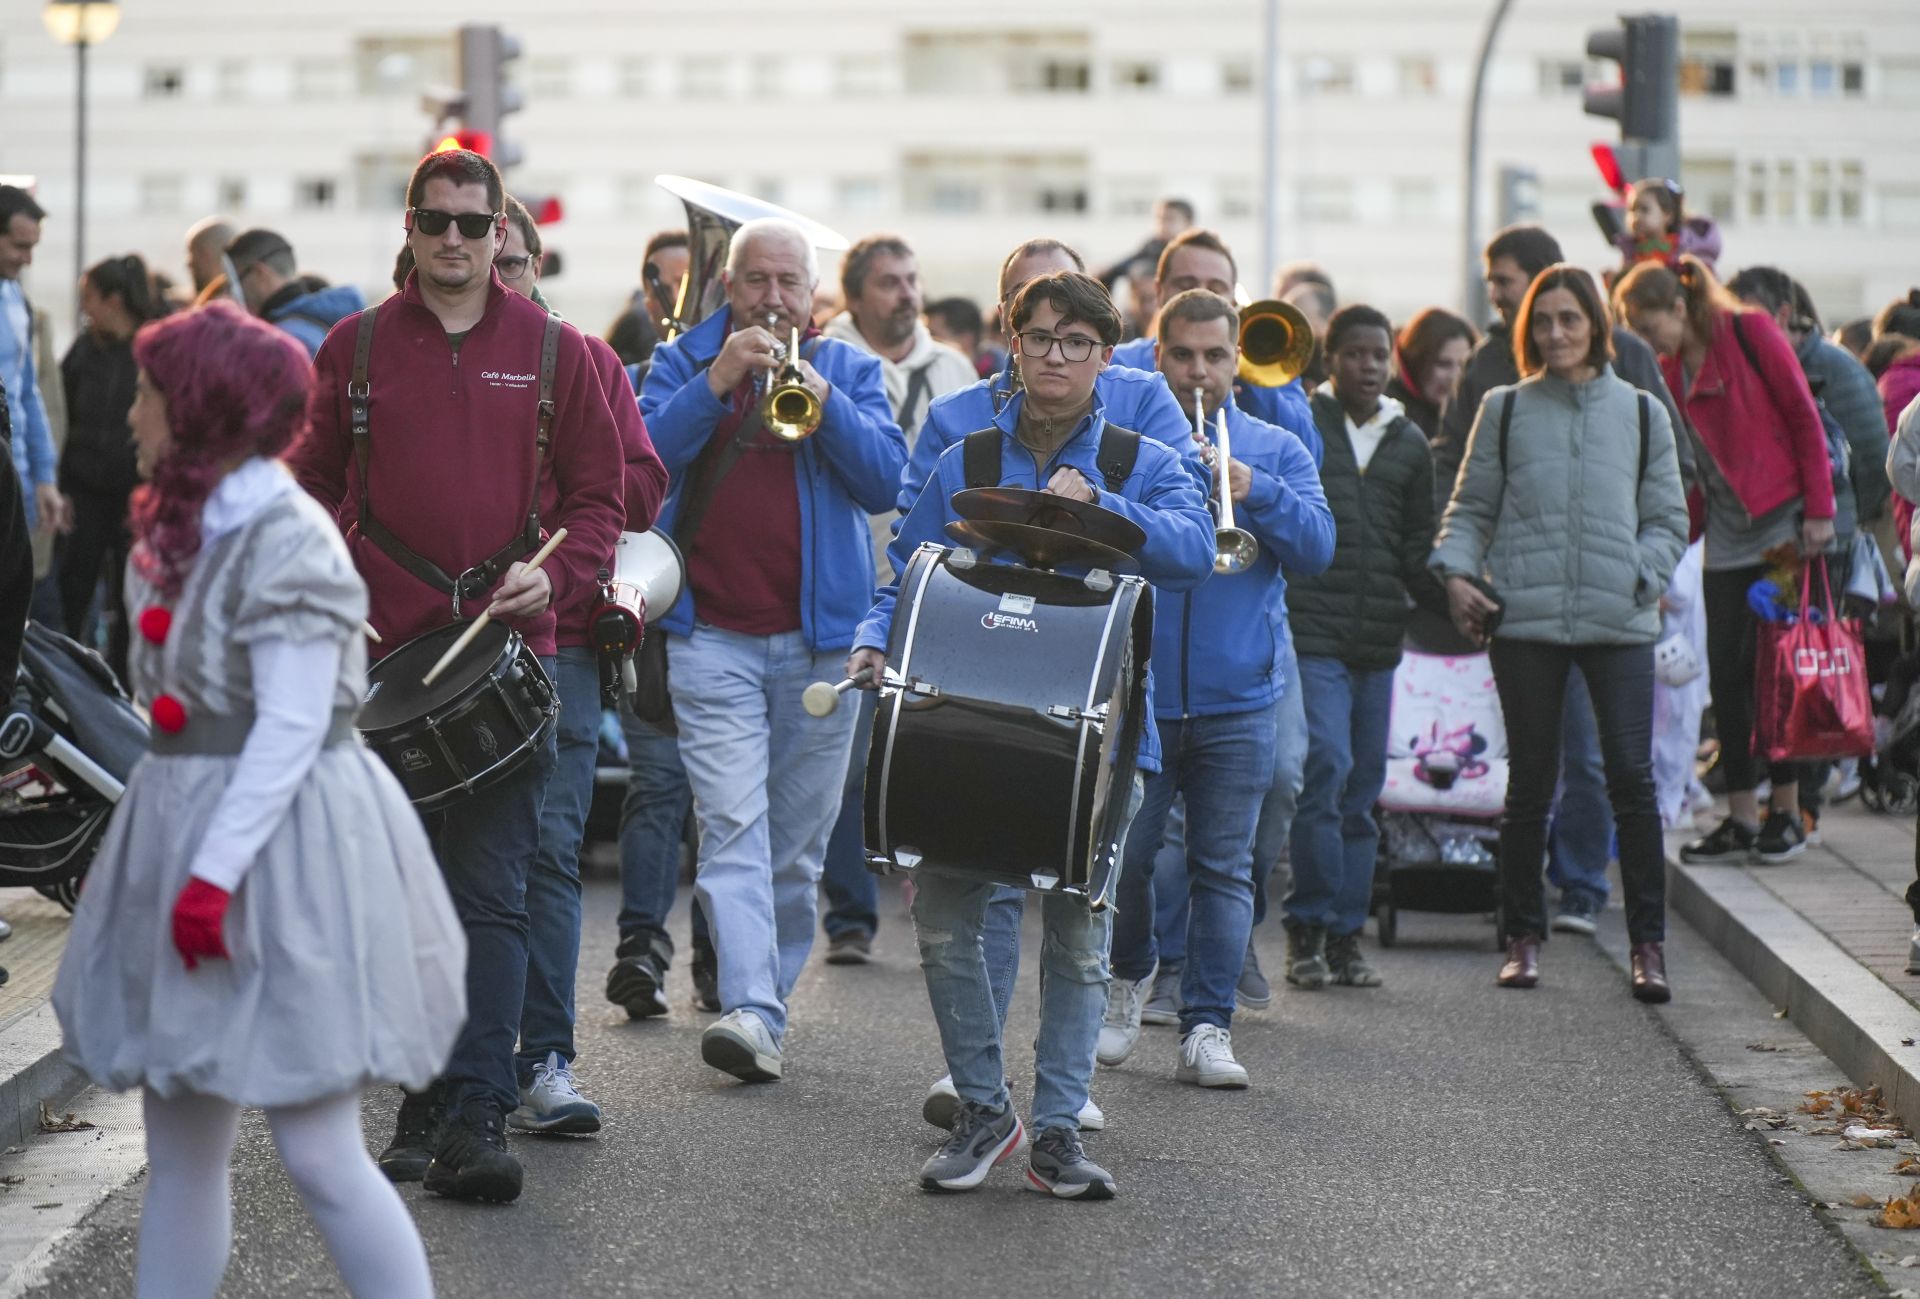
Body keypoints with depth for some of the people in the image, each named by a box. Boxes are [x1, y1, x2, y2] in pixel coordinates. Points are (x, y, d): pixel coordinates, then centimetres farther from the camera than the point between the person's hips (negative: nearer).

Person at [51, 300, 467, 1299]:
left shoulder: (289, 541, -16)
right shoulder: (183, 528, 12)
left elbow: (291, 730, -20)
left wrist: (217, 871, -22)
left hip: (279, 846, -9)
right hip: (189, 828, 9)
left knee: (317, 1151, -6)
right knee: (178, 1151, 11)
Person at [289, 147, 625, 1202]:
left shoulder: (553, 352, 6)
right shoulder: (356, 349, 10)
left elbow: (598, 495, 8)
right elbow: (315, 486, 15)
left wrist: (552, 577, -9)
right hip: (382, 657, 2)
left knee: (490, 894, -10)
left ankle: (475, 1120, -14)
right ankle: (422, 1104, 18)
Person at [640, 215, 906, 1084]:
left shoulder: (850, 369, 10)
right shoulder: (684, 362, 9)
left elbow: (885, 481, -4)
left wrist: (819, 393, -15)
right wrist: (717, 381, -16)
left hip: (820, 636, 2)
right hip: (713, 635, -2)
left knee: (797, 841, 7)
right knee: (733, 825, -15)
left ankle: (770, 1004, 18)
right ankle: (749, 1010, -23)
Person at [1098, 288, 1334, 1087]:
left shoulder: (1275, 450, 9)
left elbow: (1318, 548, -3)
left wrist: (1254, 491, -17)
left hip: (1238, 699, 1)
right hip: (1135, 691, -1)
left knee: (1224, 868, 1)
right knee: (1124, 856, 1)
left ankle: (1207, 1028, 6)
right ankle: (1130, 973, 29)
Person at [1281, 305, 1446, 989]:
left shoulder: (1410, 444, 15)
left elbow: (1414, 549, 17)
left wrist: (1450, 596, 0)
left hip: (1378, 639, 5)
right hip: (1309, 630, -5)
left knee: (1362, 787, 6)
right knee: (1326, 767, -16)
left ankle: (1345, 933, 13)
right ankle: (1308, 925, -6)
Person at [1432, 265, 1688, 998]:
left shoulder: (1640, 413, 10)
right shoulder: (1504, 410, 9)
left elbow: (1668, 518, 12)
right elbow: (1470, 507, 11)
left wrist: (1643, 576, -6)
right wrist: (1456, 572, -7)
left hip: (1618, 621, 0)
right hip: (1525, 618, 0)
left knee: (1632, 778, -6)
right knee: (1529, 781, 6)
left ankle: (1648, 943, 0)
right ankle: (1523, 937, 16)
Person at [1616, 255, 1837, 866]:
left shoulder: (1751, 333, -7)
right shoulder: (1670, 370, 9)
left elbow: (1805, 420, -7)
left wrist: (1819, 512, -11)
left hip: (1782, 523, -5)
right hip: (1726, 536, 5)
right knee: (1727, 677, 3)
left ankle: (1788, 815, 7)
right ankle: (1741, 821, 9)